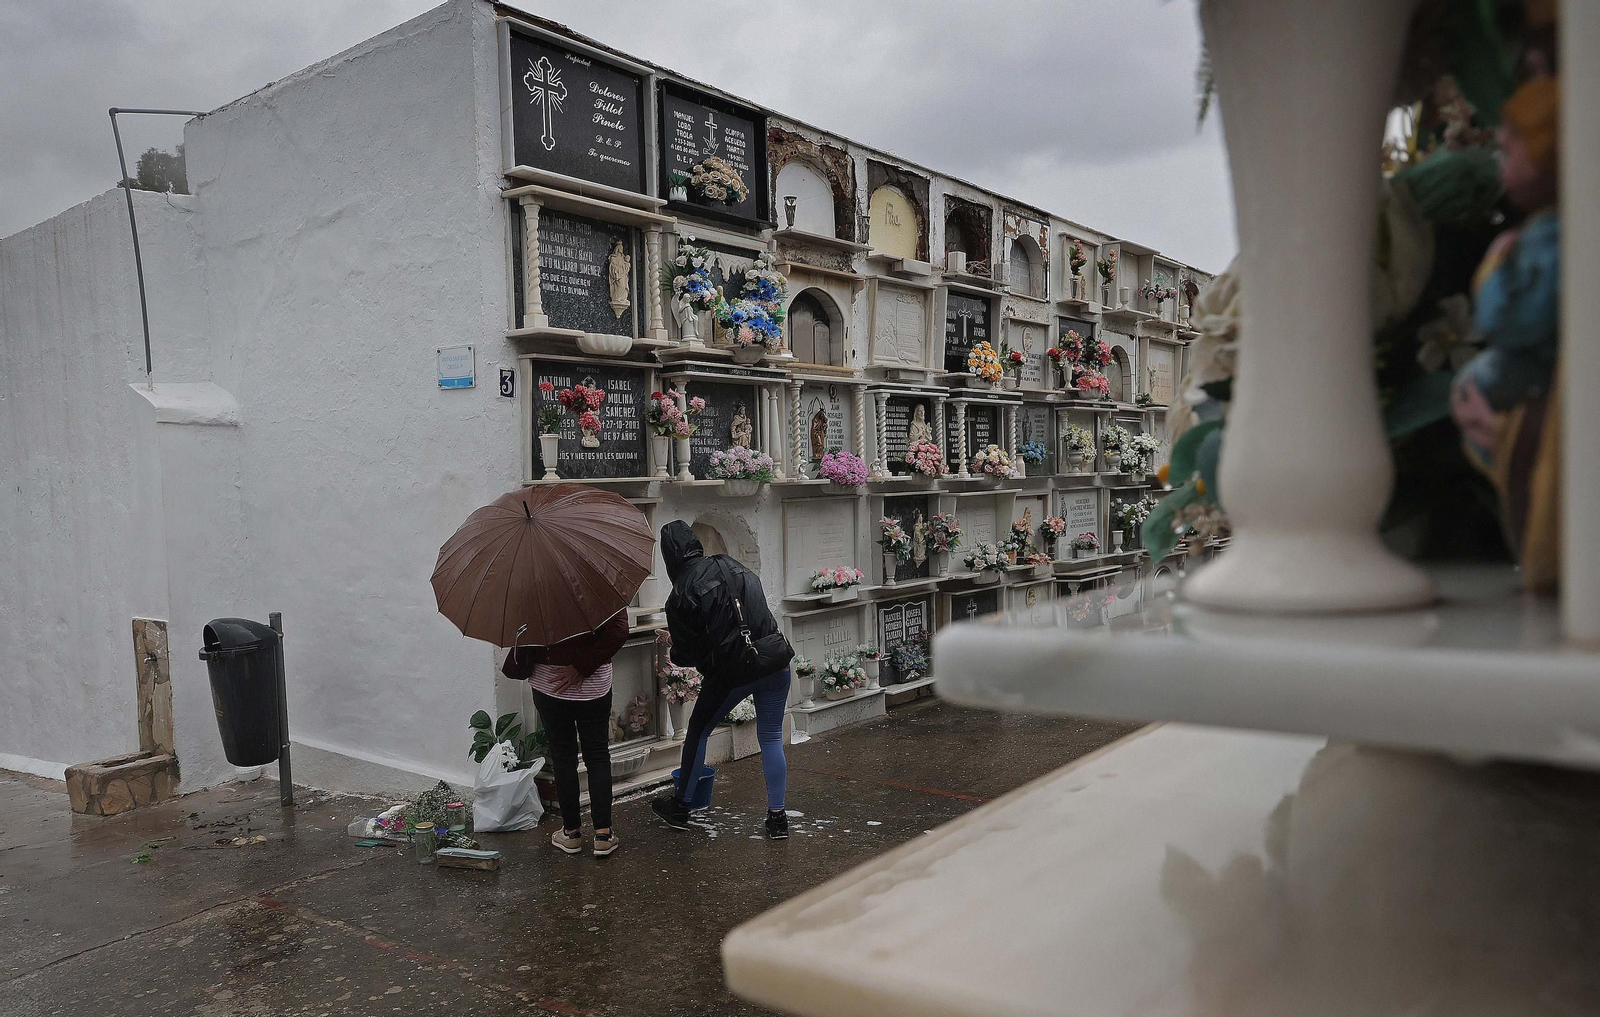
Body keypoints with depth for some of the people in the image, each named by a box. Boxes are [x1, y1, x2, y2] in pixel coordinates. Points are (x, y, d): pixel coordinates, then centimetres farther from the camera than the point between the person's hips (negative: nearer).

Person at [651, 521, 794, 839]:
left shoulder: (680, 595, -8)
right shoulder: (733, 565, 5)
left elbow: (685, 655, -4)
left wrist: (674, 649, 18)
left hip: (731, 673, -4)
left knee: (697, 731, 18)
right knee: (771, 738, 14)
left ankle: (680, 806, 30)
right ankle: (777, 817, 16)